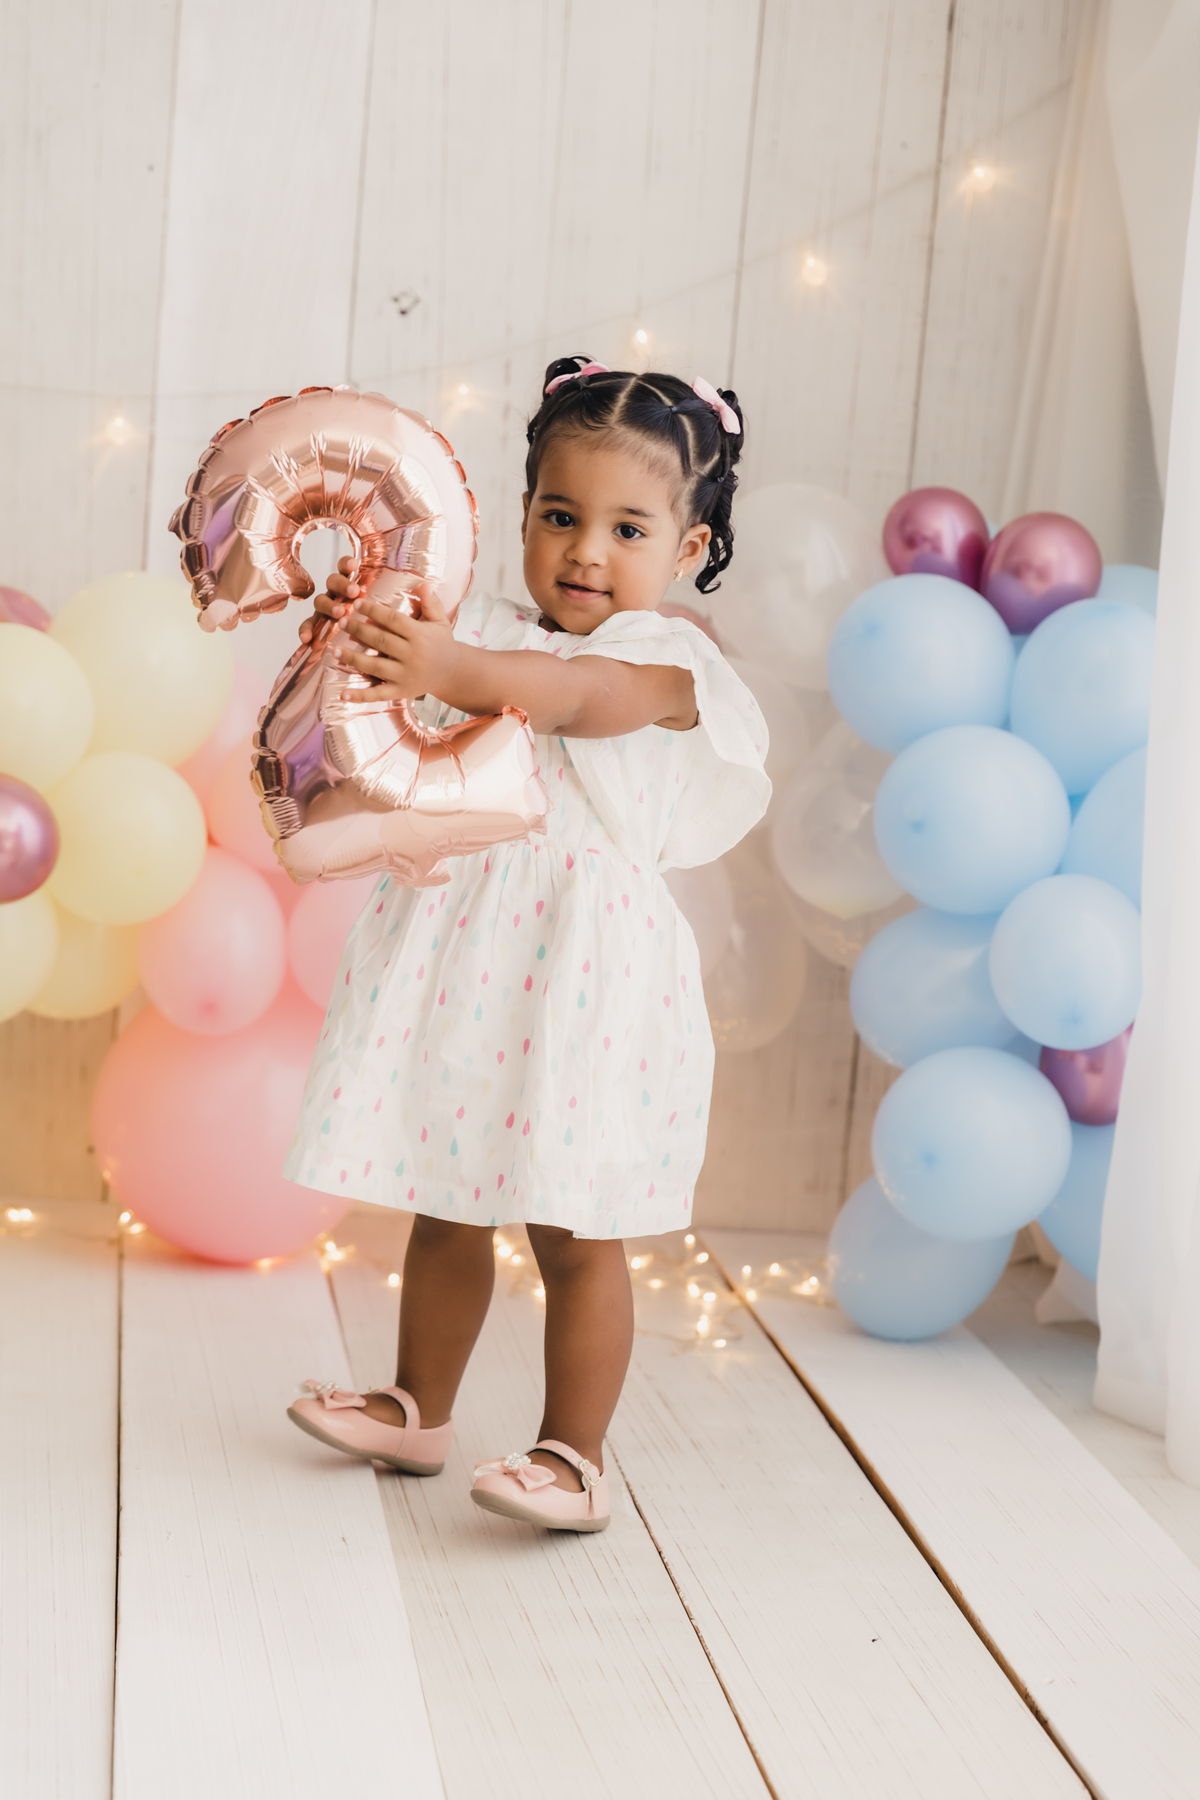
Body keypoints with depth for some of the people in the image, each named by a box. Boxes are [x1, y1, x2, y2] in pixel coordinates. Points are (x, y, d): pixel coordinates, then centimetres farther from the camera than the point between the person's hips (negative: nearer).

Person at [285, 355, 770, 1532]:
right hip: (458, 951, 6)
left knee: (574, 1232, -2)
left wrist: (453, 668, -45)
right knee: (445, 1206, 16)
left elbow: (570, 694, -27)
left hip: (583, 966, -5)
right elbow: (407, 700, -3)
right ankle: (418, 1410, 30)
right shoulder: (490, 634, 12)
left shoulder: (665, 658, -6)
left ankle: (574, 1455, 7)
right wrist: (368, 631, -26)